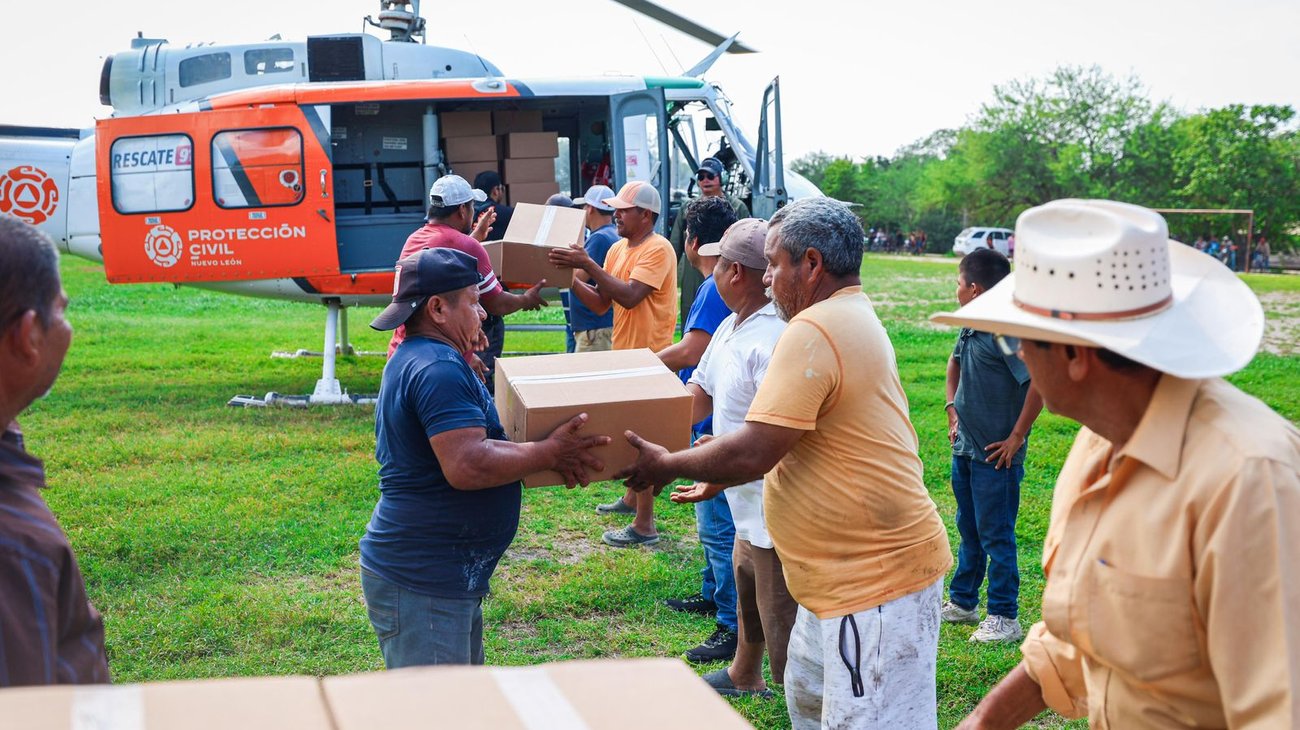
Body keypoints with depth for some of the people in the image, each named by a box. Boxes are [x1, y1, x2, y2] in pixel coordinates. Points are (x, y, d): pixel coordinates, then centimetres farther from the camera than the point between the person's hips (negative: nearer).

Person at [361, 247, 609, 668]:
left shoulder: (416, 360, 16)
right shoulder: (438, 369, -20)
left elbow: (474, 446, 24)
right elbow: (467, 467, -30)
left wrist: (543, 452, 13)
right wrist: (549, 453, -19)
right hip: (420, 585, -11)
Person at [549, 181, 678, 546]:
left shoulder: (657, 249, -16)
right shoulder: (618, 249, 10)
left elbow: (630, 296, -28)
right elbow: (601, 303, 8)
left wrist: (588, 264, -27)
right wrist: (571, 277, -5)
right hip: (624, 352, 9)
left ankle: (645, 525, 0)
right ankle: (633, 498, 35)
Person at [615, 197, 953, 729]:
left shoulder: (812, 332, -20)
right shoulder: (855, 319, 14)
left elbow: (752, 454, -23)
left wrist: (667, 465, -7)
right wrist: (717, 476, 23)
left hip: (876, 579, -11)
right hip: (849, 570, 11)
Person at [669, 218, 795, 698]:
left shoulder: (775, 339, -26)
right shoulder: (731, 328, 8)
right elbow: (700, 395, 18)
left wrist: (723, 475, -30)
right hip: (751, 514, 12)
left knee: (788, 650, -5)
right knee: (746, 590, 33)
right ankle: (743, 677, 57)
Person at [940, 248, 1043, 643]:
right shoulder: (971, 329, 6)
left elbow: (1040, 381, -28)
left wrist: (1016, 438, -22)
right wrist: (952, 409, 17)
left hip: (996, 455, -9)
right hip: (964, 448, 9)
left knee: (996, 536, 1)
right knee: (969, 531, 20)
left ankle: (1005, 618, 12)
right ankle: (962, 602, 34)